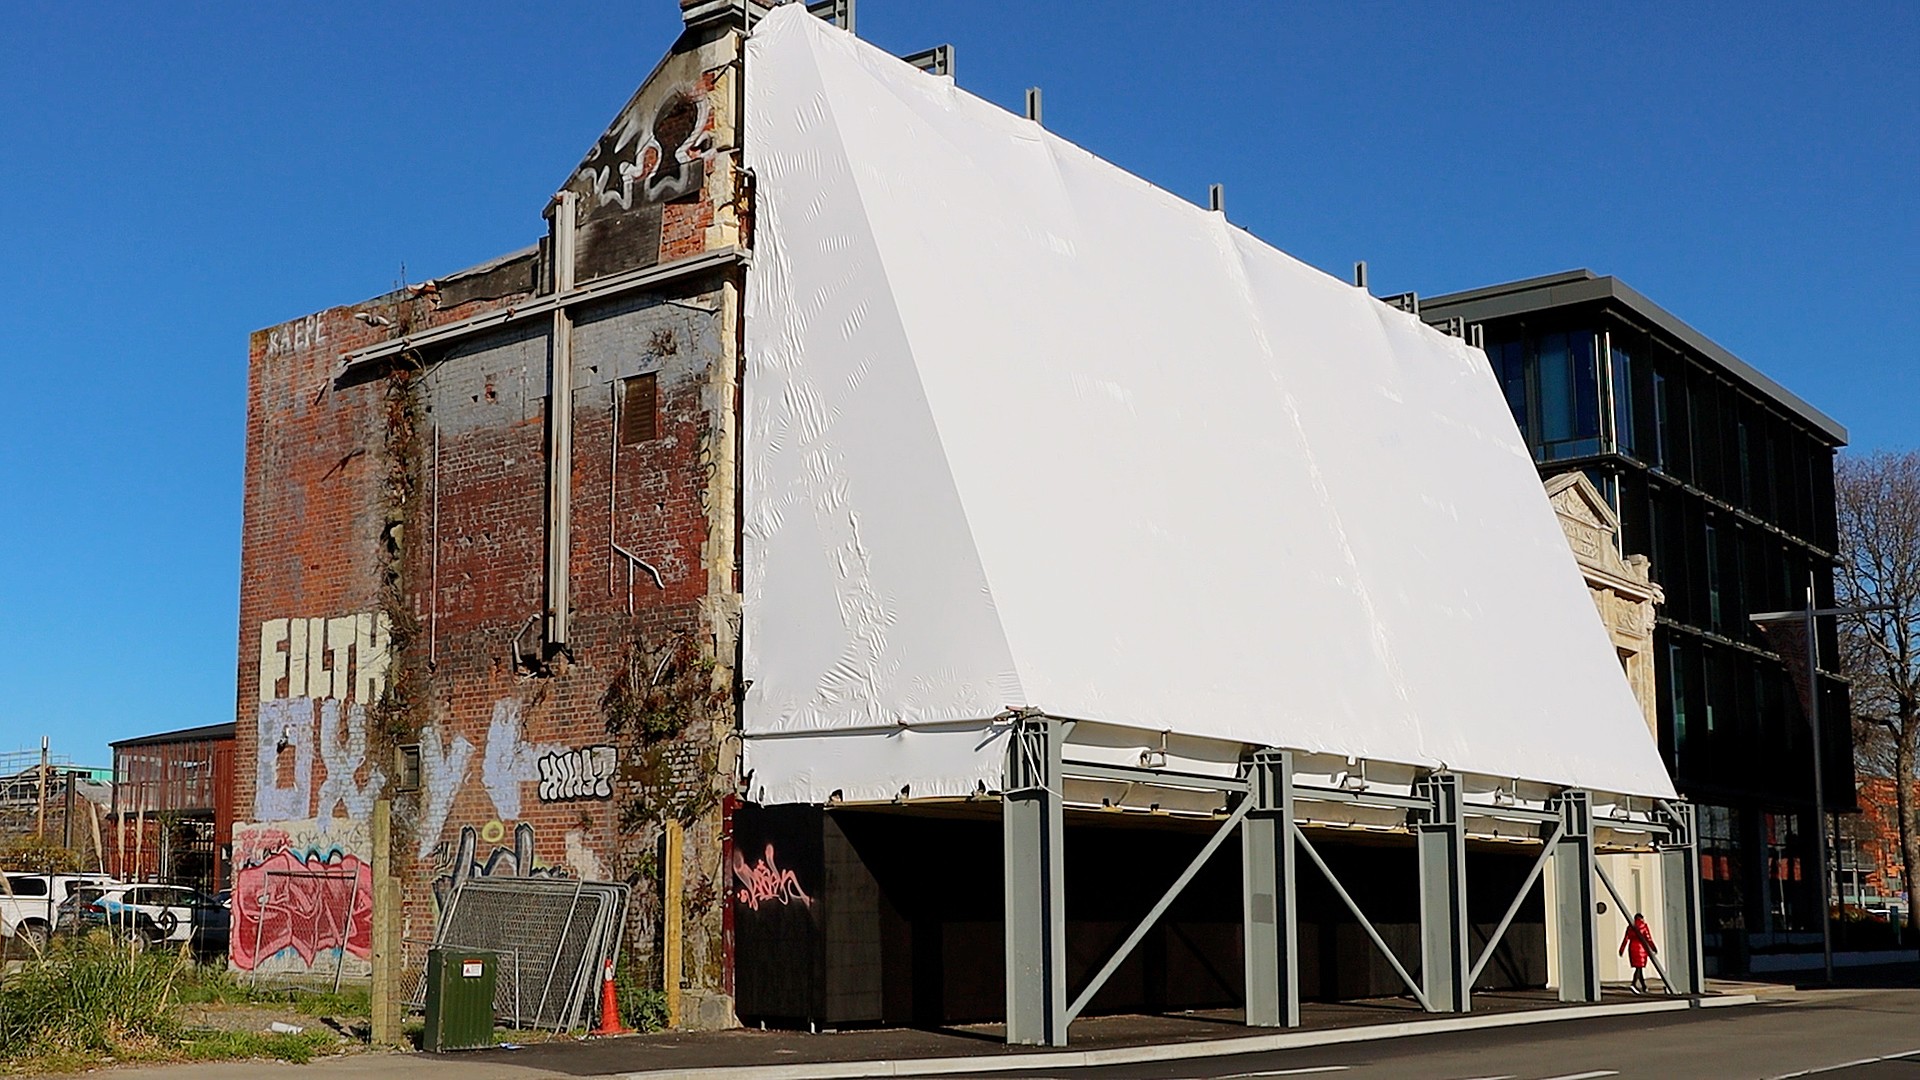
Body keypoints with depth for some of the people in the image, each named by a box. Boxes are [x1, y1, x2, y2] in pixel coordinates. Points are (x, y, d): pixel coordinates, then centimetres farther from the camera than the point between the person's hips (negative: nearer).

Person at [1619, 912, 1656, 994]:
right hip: (1641, 947, -5)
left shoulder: (1630, 926, 9)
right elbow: (1648, 938, -5)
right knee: (1639, 967, -8)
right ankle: (1633, 984, -26)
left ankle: (1644, 987, 23)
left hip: (1632, 947, 5)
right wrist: (1653, 949, 2)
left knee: (1639, 968, 15)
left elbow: (1626, 939, 5)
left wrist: (1622, 950, 6)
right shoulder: (1644, 926, -1)